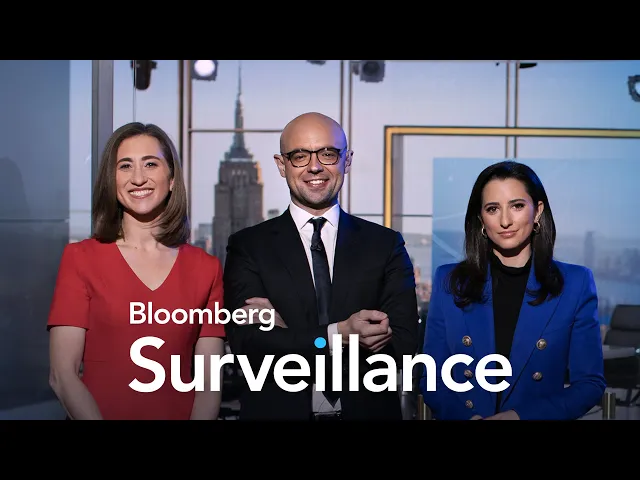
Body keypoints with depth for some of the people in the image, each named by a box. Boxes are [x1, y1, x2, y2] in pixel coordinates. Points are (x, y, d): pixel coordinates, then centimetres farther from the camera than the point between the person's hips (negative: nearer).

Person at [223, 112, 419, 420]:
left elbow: (403, 345, -12)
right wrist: (337, 334, -25)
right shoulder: (248, 247, -4)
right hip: (278, 410, 0)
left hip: (367, 410, 1)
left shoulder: (386, 244, -2)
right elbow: (246, 345, -13)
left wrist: (287, 332, -17)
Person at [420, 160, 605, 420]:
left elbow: (590, 383, -6)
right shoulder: (449, 281, -4)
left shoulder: (576, 284, -6)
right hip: (463, 416, 1)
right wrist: (466, 416, -19)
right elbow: (431, 377, -1)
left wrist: (521, 416, -19)